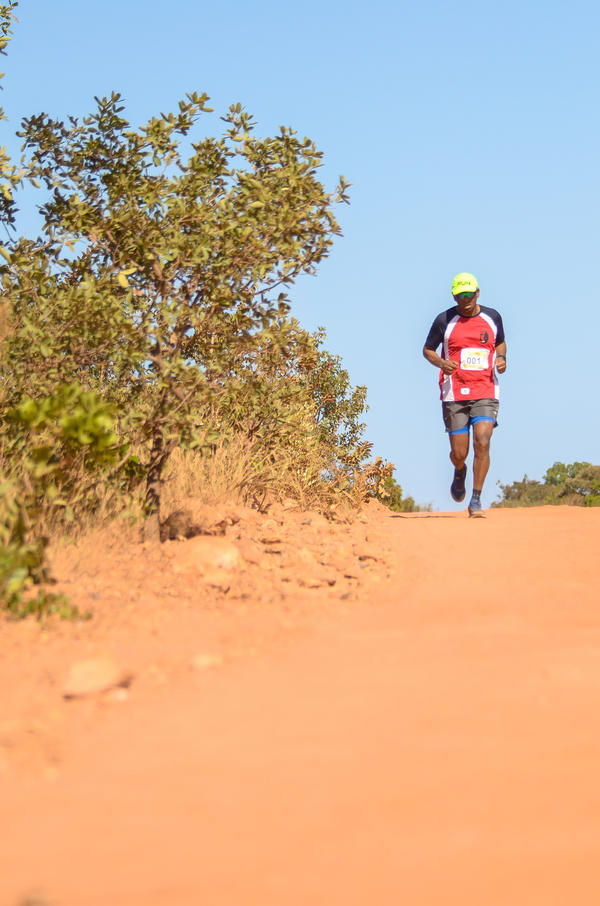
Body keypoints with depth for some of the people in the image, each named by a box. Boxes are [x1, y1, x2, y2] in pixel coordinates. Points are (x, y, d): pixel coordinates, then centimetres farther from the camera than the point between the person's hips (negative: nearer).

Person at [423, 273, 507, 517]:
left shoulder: (492, 317, 7)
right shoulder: (445, 320, 0)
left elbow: (500, 342, 25)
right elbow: (427, 349, 10)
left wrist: (501, 357, 3)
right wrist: (441, 363, -11)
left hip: (486, 393, 1)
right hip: (454, 394, -1)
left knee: (482, 442, -17)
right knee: (459, 454, -1)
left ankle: (476, 501, -7)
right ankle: (460, 472, 38)